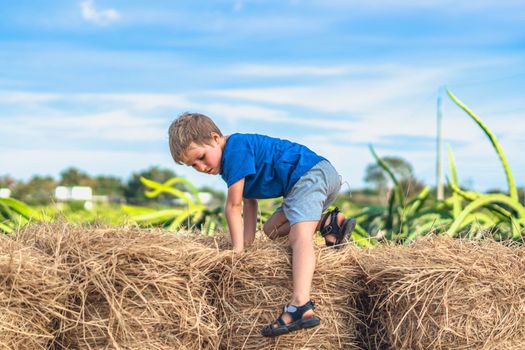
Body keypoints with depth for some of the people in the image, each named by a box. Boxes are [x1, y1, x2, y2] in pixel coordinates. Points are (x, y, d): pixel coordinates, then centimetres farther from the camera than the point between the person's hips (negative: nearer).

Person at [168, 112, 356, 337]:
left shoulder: (235, 148, -14)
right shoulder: (230, 161, 18)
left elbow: (233, 206, -13)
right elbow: (249, 203, 16)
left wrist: (237, 250, -10)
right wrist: (248, 240, 6)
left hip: (311, 174, -11)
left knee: (299, 235, -30)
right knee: (271, 230, 23)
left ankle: (300, 306, -50)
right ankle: (329, 223, 11)